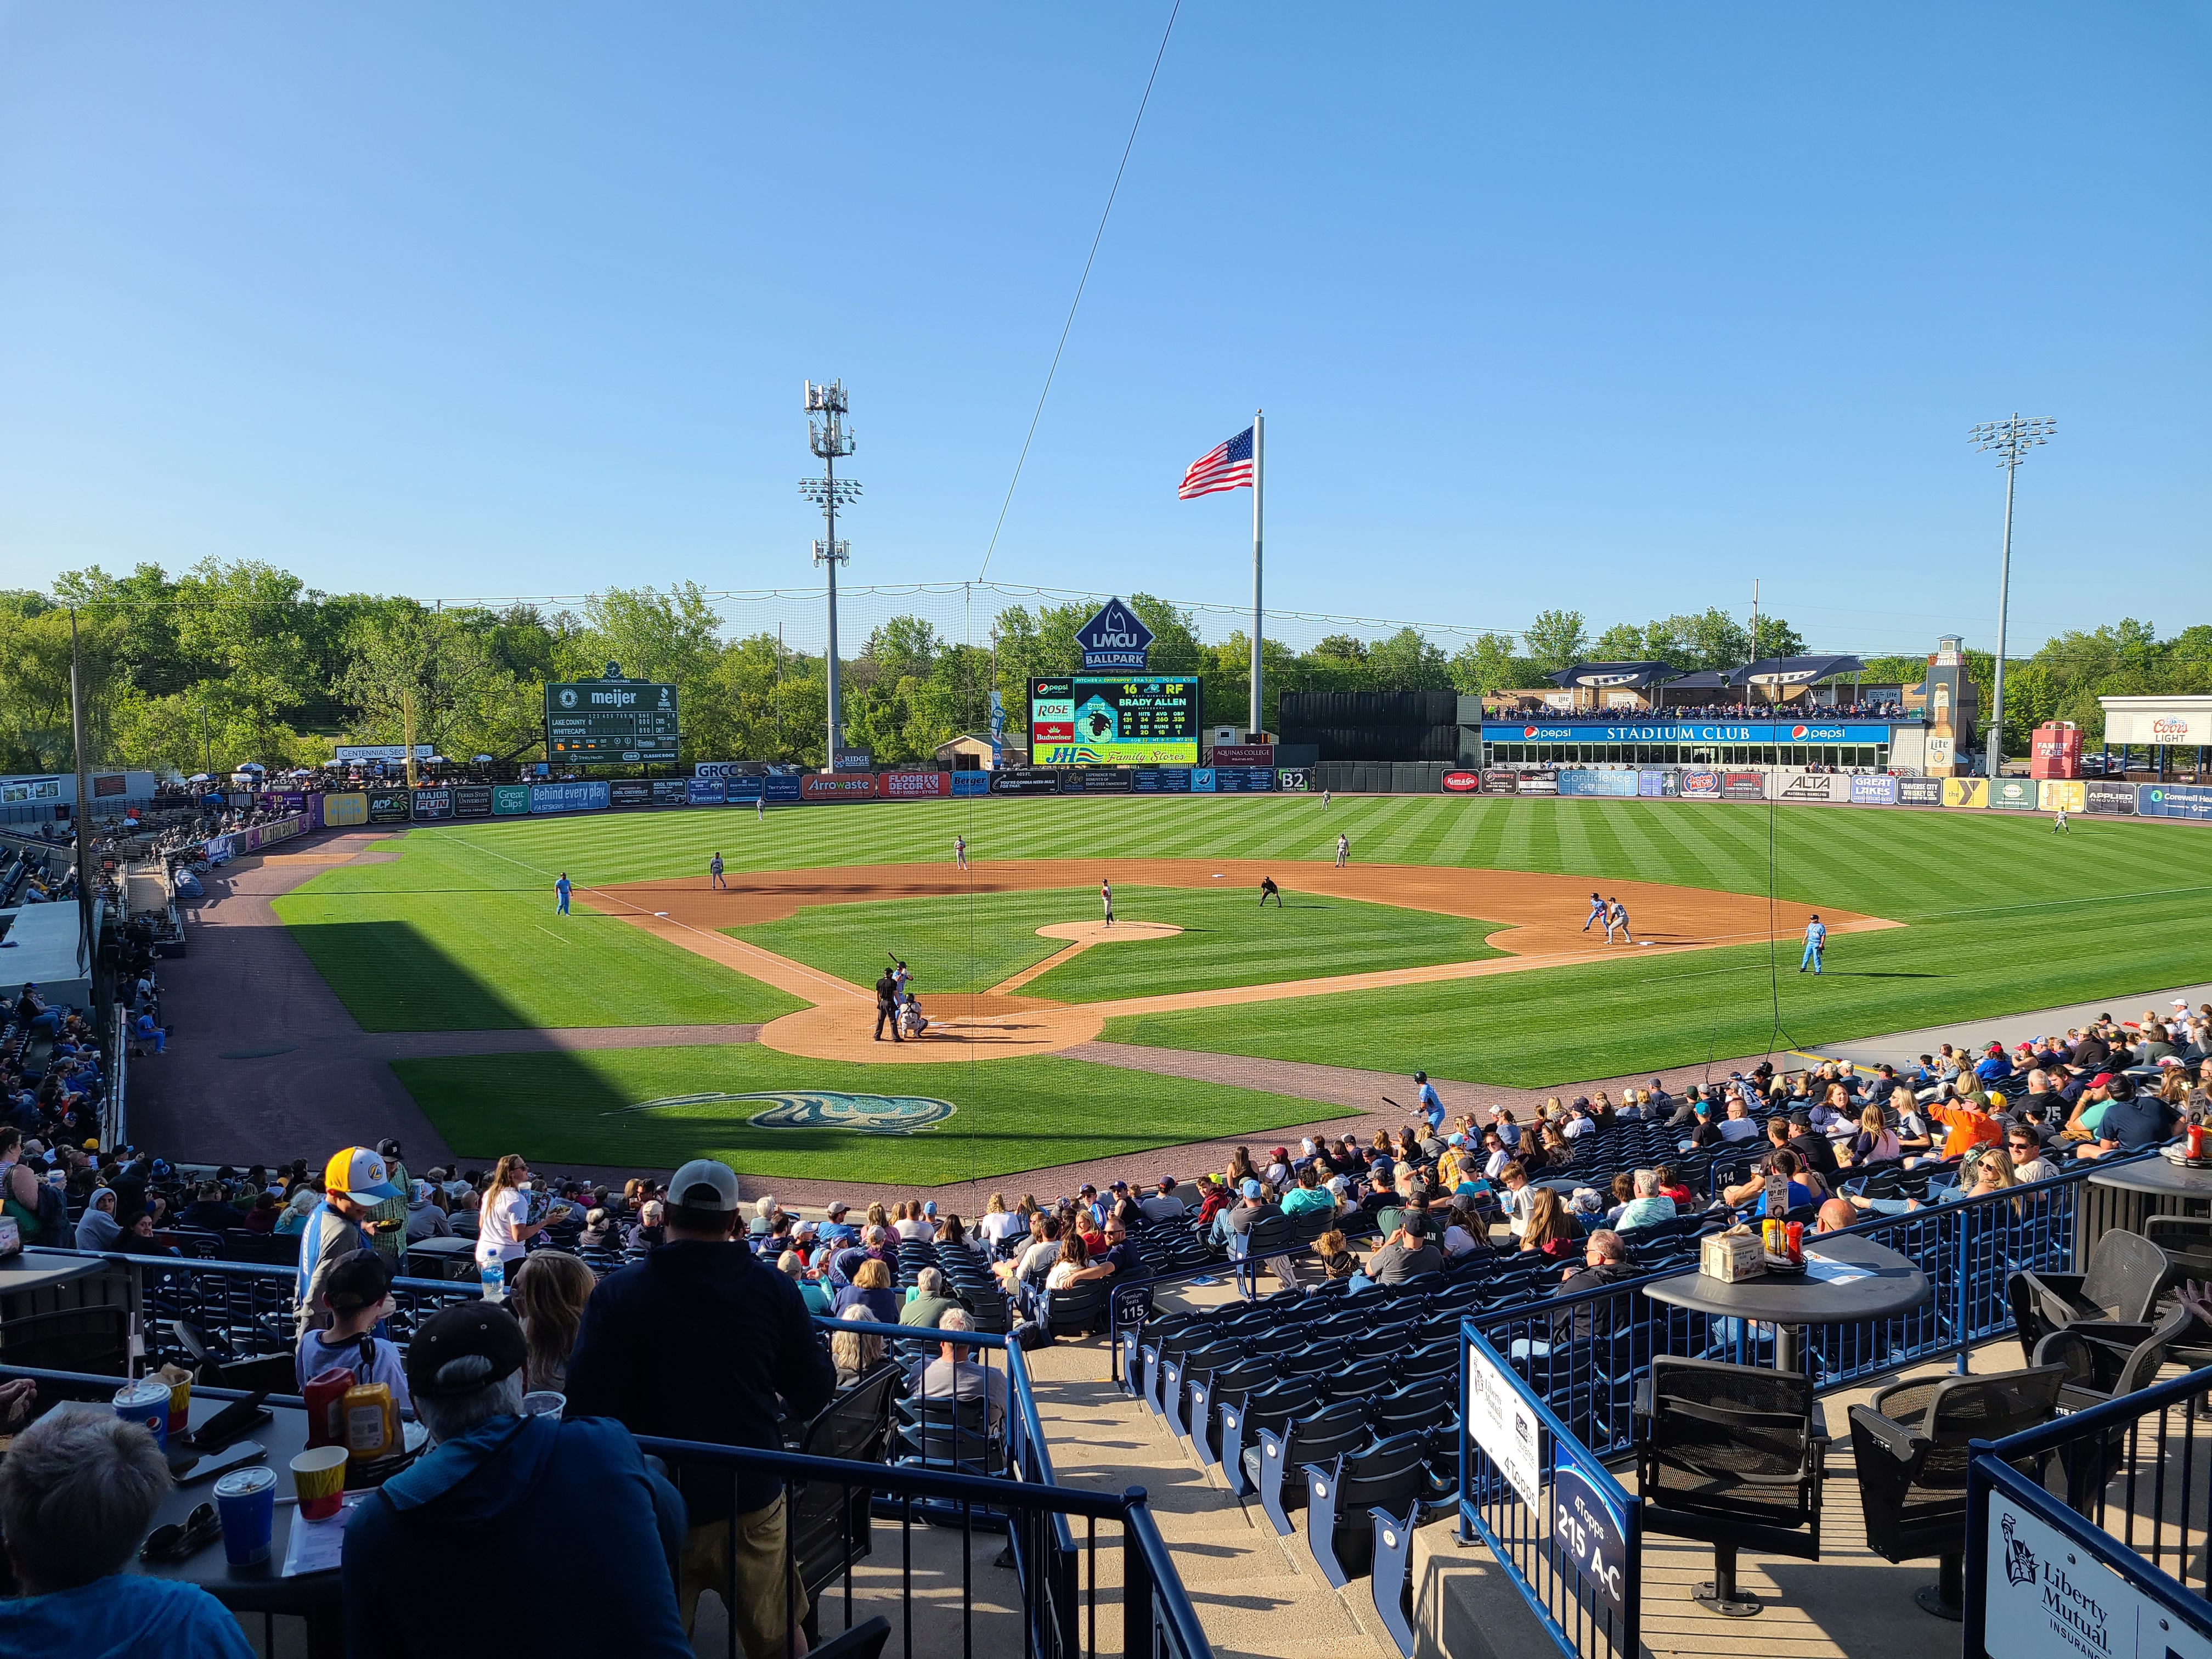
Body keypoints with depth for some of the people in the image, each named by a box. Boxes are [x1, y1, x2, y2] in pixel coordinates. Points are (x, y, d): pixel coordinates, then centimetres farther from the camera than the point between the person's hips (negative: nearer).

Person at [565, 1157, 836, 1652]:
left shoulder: (617, 1293, -11)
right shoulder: (774, 1289, -7)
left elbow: (587, 1407, -11)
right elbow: (813, 1397, -2)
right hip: (752, 1500, 1)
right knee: (776, 1638, 17)